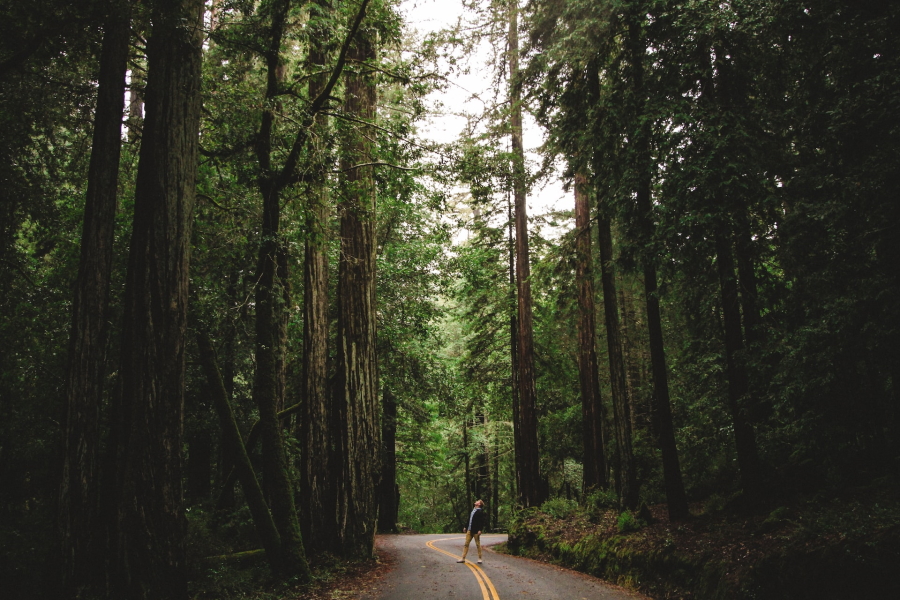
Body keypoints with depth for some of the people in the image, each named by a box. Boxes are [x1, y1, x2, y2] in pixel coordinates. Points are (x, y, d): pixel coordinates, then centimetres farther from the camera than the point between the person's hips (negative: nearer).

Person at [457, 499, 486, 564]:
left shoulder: (480, 511, -9)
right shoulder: (472, 510, 15)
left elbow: (482, 521, -15)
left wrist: (480, 530, -22)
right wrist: (465, 527, 16)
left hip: (476, 531, -8)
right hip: (469, 530, 8)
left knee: (478, 544, 3)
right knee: (466, 544, 7)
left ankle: (479, 558, 14)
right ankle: (463, 558, 11)